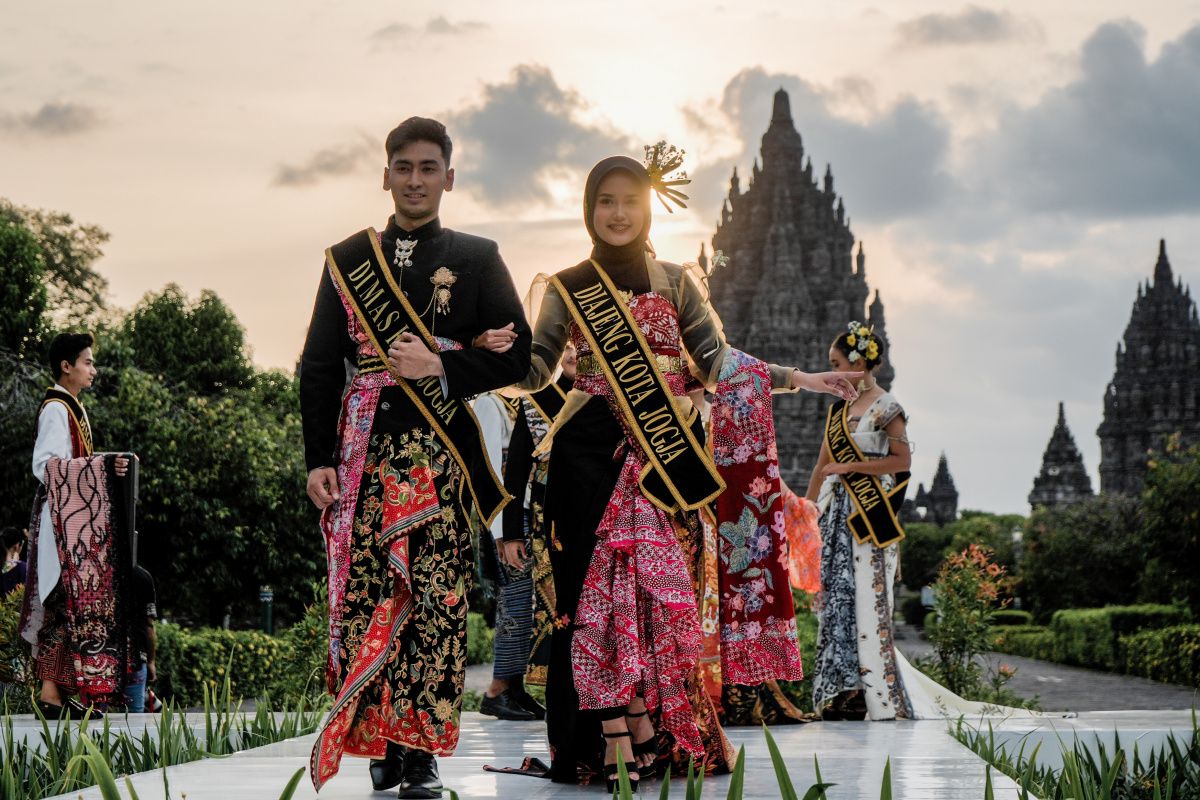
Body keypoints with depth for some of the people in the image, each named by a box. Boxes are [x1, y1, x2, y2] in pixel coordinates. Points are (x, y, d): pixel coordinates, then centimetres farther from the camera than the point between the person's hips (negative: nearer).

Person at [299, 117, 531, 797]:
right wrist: (319, 458, 0)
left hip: (445, 455, -1)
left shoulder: (478, 260, 12)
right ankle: (382, 742, 2)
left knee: (438, 600, -7)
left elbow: (516, 356, 6)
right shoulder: (348, 260, 14)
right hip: (365, 451, 1)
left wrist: (440, 368, -9)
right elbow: (320, 366, 10)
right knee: (365, 595, -5)